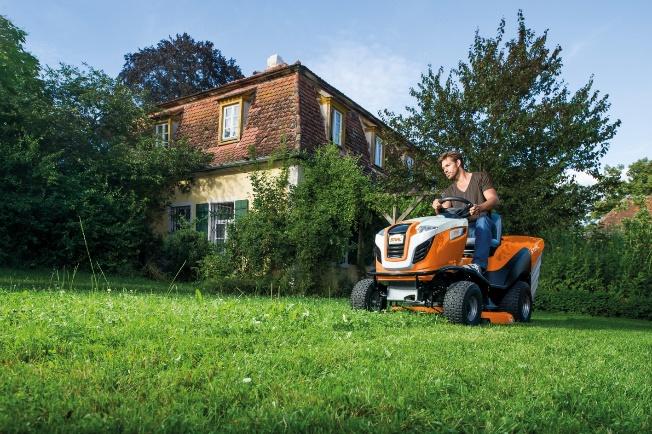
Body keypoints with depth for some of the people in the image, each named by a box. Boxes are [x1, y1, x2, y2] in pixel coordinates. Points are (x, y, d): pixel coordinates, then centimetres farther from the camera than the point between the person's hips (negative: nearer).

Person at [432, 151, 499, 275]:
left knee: (482, 220, -37)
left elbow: (494, 199, -7)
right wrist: (438, 208, -24)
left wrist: (479, 208, -30)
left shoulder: (480, 177, 8)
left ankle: (479, 264, -50)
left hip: (483, 224, -3)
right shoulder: (449, 192, 18)